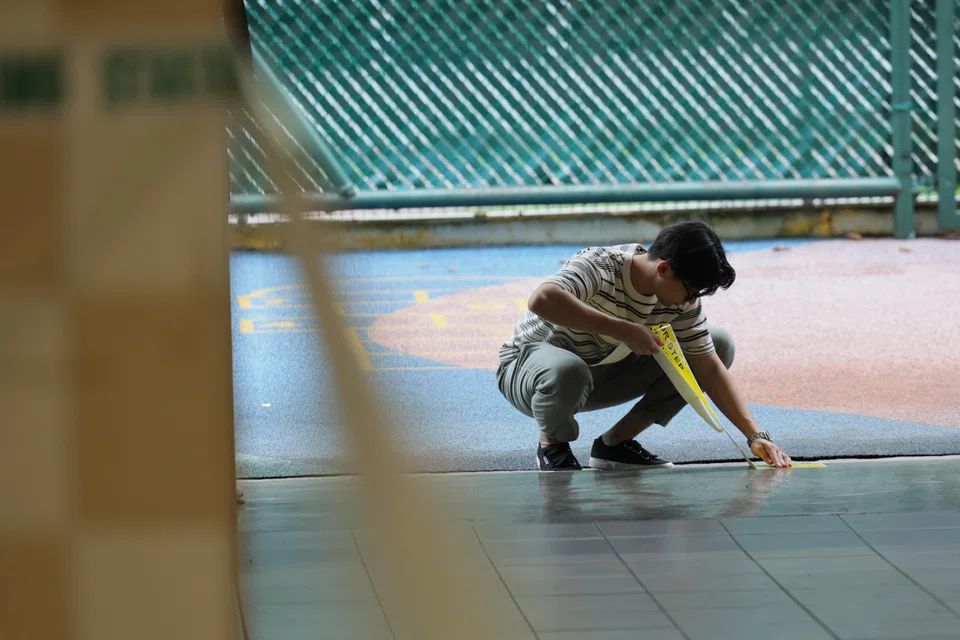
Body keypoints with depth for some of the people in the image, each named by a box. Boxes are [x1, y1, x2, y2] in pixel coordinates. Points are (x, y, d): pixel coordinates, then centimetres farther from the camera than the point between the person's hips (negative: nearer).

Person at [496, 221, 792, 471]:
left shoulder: (683, 300, -9)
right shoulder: (600, 267, -30)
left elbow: (710, 369, -6)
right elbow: (541, 300, -49)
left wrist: (756, 435, -16)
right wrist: (624, 330, -47)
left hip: (602, 374, 7)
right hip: (528, 366, -7)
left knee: (719, 344, -5)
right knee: (567, 370, -46)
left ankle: (616, 442, -2)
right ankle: (552, 445, -10)